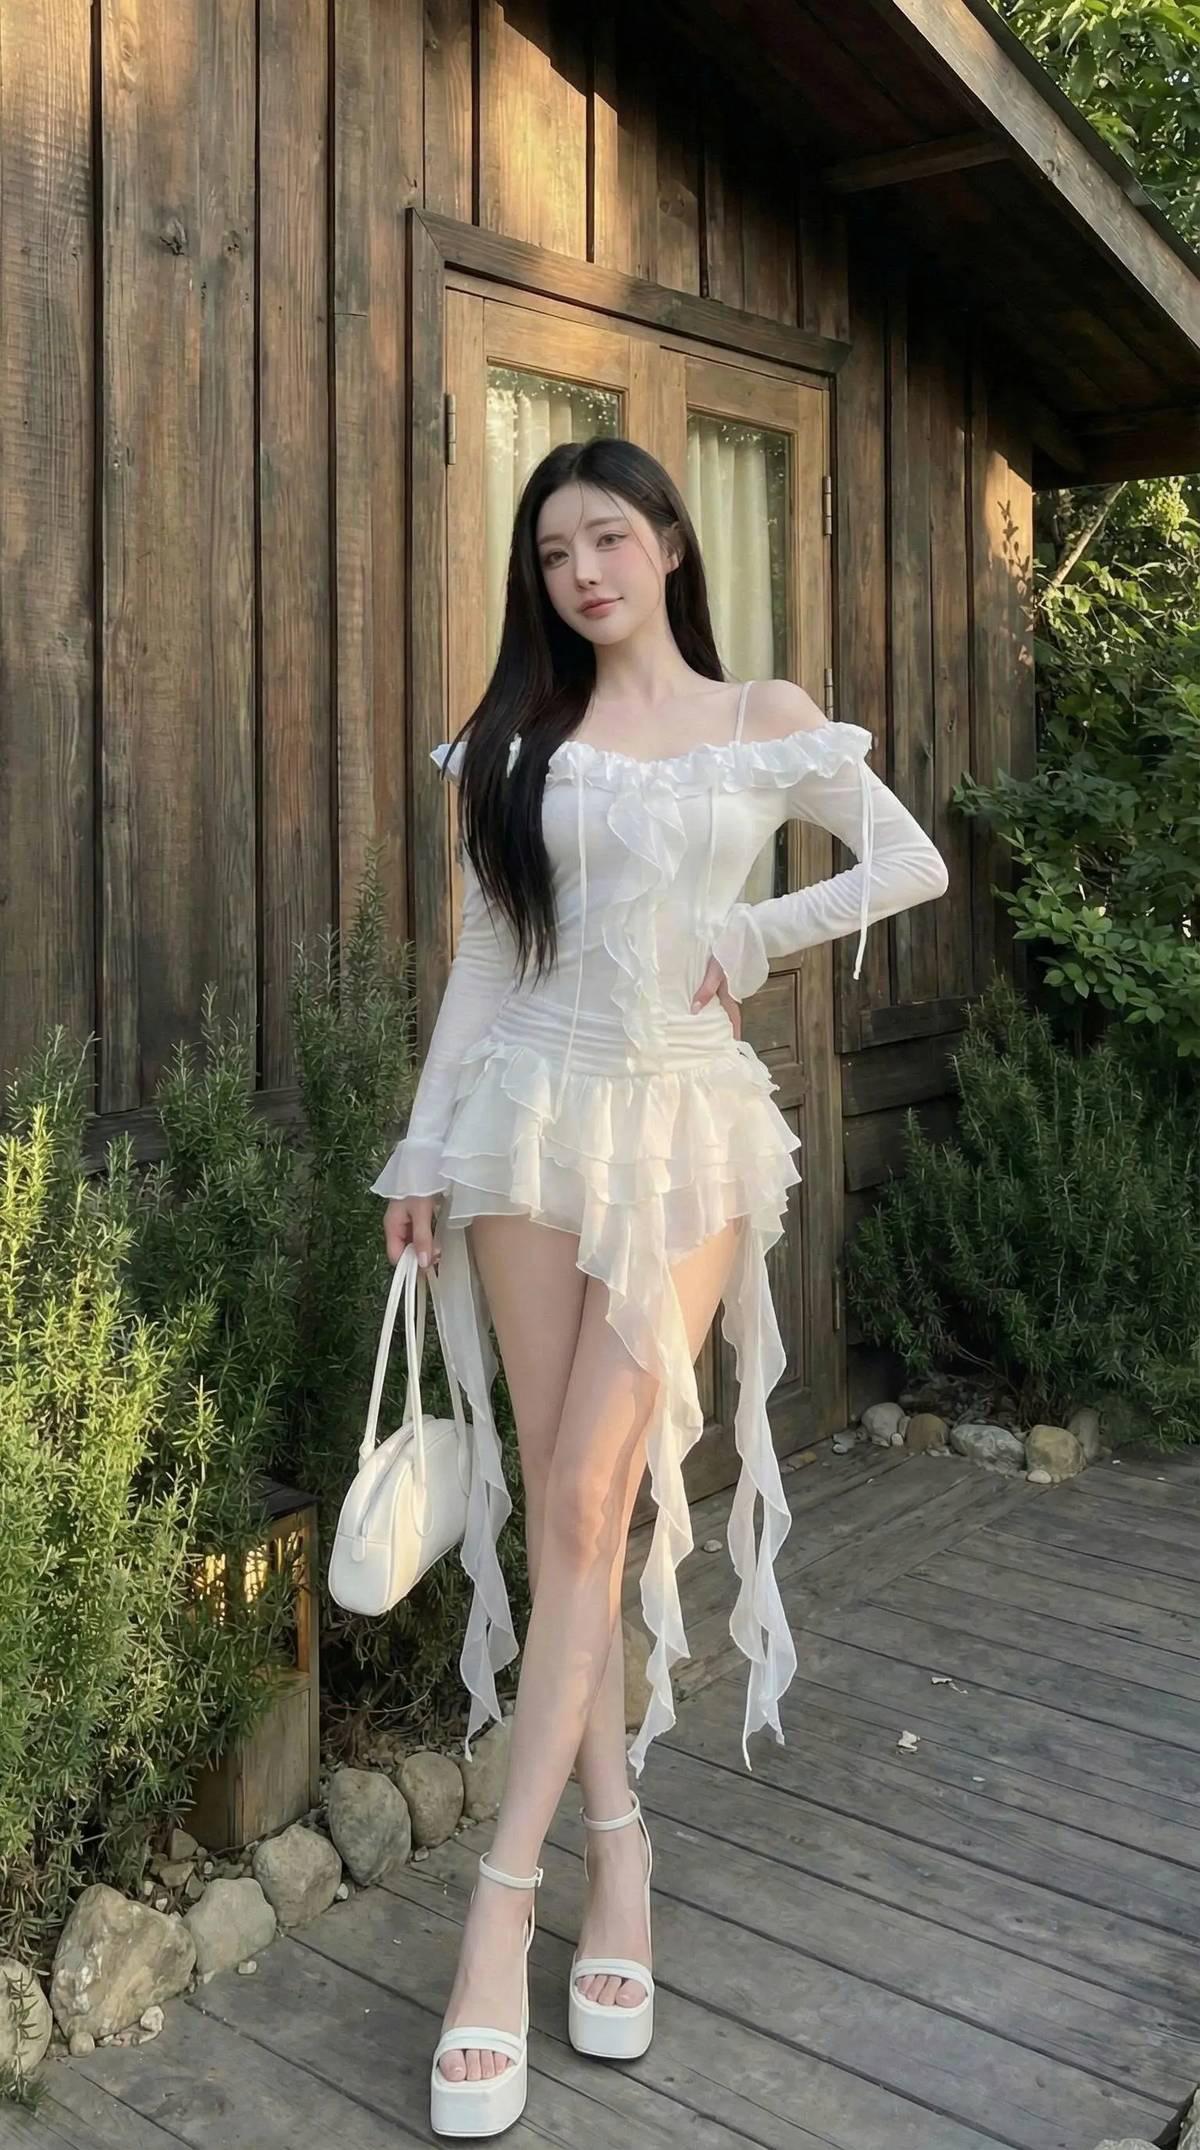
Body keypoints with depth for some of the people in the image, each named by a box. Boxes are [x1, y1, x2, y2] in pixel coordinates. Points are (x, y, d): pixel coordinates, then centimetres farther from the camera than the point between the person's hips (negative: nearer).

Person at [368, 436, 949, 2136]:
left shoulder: (766, 717, 7)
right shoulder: (519, 738, 11)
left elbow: (915, 865, 8)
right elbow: (483, 954, 10)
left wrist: (751, 942, -2)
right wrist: (422, 1150, 5)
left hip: (686, 1123, -2)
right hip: (534, 1117, 2)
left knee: (590, 1501, -7)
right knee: (566, 1499, 2)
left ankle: (503, 1906, 0)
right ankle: (620, 1846, 17)